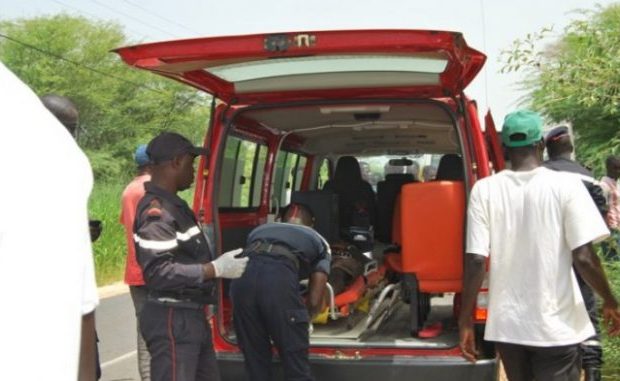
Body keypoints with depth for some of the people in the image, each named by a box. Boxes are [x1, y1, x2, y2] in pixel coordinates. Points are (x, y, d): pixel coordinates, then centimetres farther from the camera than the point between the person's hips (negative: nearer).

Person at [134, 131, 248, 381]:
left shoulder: (172, 205, 13)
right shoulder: (156, 211, -19)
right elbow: (159, 273, -27)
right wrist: (216, 269, -22)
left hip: (192, 316, 11)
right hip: (171, 320, -11)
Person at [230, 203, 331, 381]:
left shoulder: (260, 230, 40)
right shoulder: (318, 240, 31)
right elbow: (315, 300, 23)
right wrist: (304, 320, 46)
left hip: (243, 278, 4)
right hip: (279, 278, -4)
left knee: (255, 362, 17)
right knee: (296, 365, 7)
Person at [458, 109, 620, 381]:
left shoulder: (484, 189, -4)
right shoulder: (565, 184, -9)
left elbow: (476, 261, -8)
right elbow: (583, 257, -12)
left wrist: (466, 319, 0)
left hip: (506, 324, 3)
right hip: (556, 325, -2)